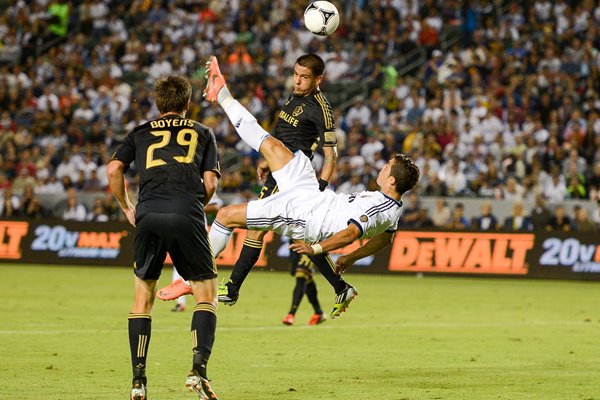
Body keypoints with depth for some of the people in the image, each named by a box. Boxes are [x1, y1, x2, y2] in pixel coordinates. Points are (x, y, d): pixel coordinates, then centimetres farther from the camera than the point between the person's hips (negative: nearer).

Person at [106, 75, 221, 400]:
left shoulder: (140, 134, 22)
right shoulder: (202, 133, 20)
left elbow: (113, 170, 9)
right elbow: (210, 182, 10)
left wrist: (127, 208, 21)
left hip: (148, 215, 1)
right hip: (187, 215, -1)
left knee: (142, 297, 14)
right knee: (206, 294, 8)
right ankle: (199, 368, -11)